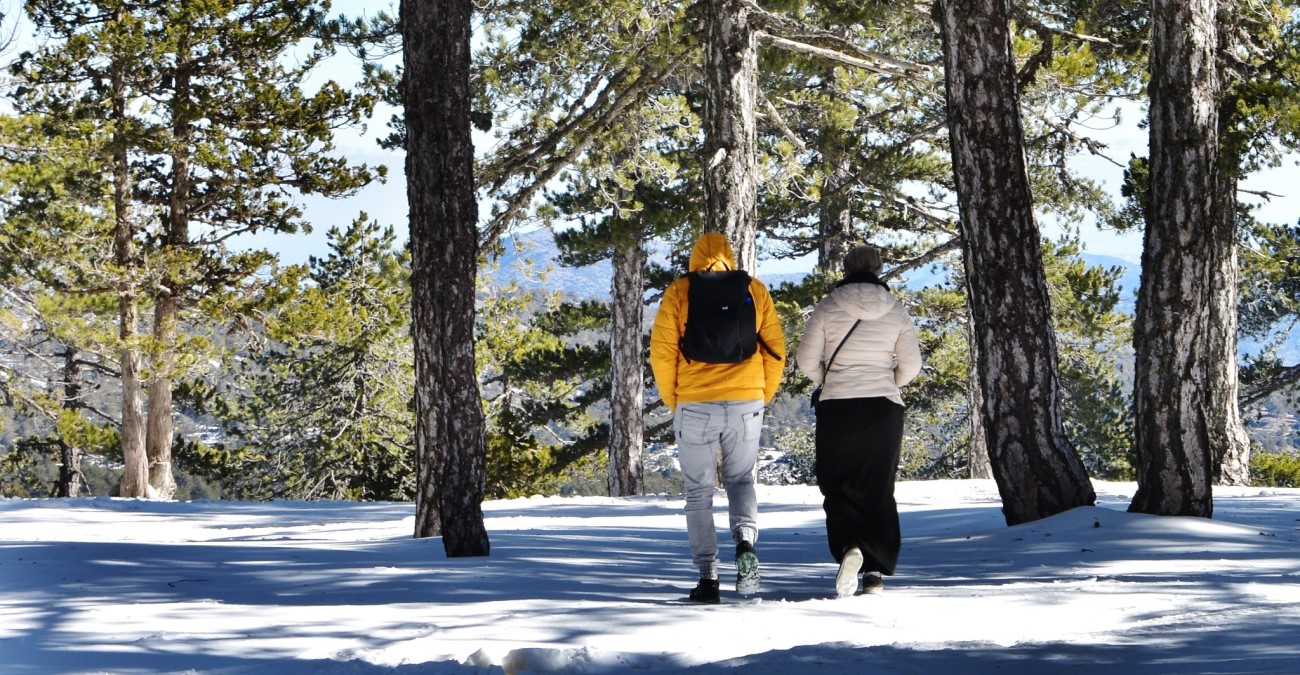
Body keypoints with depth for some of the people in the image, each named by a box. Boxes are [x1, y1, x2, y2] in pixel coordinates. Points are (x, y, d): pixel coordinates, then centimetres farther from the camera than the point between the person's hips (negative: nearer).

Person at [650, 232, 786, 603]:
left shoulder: (679, 292, 0)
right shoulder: (755, 290, 6)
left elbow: (661, 352, -4)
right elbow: (775, 350, 6)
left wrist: (672, 402, 8)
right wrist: (762, 398, 16)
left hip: (694, 406, -2)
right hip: (745, 405, 2)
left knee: (699, 493, 8)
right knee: (741, 481, 16)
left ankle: (707, 576, 2)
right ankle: (745, 542, -11)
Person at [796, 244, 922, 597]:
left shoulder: (828, 308, -3)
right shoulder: (896, 311, 3)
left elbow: (806, 360, -3)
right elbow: (911, 365, 2)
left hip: (837, 408, -2)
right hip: (885, 409, 2)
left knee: (839, 488, 4)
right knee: (878, 490, 10)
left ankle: (850, 547, -23)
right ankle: (876, 571, 6)